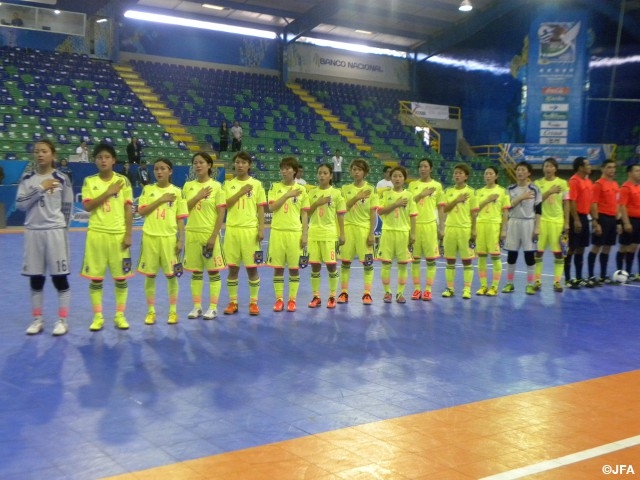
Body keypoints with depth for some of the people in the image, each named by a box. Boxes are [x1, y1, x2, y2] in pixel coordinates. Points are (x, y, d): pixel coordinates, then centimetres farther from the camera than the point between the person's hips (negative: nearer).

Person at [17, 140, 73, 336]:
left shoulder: (61, 179, -2)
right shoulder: (27, 178, 4)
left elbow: (67, 208, 2)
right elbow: (20, 204, -6)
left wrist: (58, 226, 5)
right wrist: (40, 189, -13)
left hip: (55, 232, -2)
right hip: (32, 233, 3)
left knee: (60, 277, 1)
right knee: (35, 279, 8)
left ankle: (62, 320, 10)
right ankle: (37, 320, 19)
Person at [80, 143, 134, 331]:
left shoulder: (123, 180, 2)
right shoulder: (89, 181, 4)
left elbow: (128, 209, 1)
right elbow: (87, 206, -7)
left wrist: (128, 234, -5)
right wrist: (109, 192, -14)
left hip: (118, 234, 0)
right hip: (96, 234, 0)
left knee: (121, 277, 4)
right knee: (96, 278, 3)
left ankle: (120, 315, 16)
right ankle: (97, 316, 14)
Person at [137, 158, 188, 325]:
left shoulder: (177, 192, 2)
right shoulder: (147, 189, 4)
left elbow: (180, 218, 2)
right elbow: (141, 211, -6)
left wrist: (181, 240, -4)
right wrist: (160, 200, -12)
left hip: (169, 238, -1)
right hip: (150, 237, 1)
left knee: (171, 275, 4)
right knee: (150, 275, 5)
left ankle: (173, 311, 16)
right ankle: (151, 311, 16)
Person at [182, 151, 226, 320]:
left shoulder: (216, 186, -5)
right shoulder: (188, 186, 6)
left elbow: (221, 213, -8)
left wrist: (214, 236, -14)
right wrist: (198, 196, -11)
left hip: (210, 234, -4)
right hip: (192, 234, 4)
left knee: (213, 271, 2)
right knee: (195, 272, 8)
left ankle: (213, 308, 10)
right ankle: (197, 307, 17)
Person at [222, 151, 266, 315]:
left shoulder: (256, 184, 4)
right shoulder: (228, 184, 8)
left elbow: (260, 209, 3)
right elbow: (224, 205, -3)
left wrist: (261, 229, -6)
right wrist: (240, 192, -11)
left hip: (250, 230, -1)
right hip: (232, 230, 2)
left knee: (252, 268, 1)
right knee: (232, 267, 4)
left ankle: (253, 302, 11)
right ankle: (233, 302, 14)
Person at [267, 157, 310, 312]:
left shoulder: (301, 189, 4)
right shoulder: (275, 187, 5)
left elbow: (304, 214, 4)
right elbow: (271, 207, -7)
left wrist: (305, 234, -2)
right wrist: (287, 195, -13)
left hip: (295, 232, 0)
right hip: (277, 231, 0)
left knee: (294, 267, 3)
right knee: (278, 267, 3)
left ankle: (292, 300, 12)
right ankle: (279, 299, 12)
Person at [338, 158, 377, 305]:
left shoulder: (371, 189, 0)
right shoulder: (345, 189, 6)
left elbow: (373, 214, -3)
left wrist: (372, 233, -8)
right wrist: (357, 197, -18)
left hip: (364, 228, -2)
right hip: (348, 227, 2)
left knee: (367, 262, -3)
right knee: (345, 261, 3)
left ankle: (367, 293, 4)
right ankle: (344, 292, 11)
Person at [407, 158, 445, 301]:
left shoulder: (437, 185, 4)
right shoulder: (412, 185, 8)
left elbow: (441, 208, 6)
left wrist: (441, 228, 1)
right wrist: (421, 194, -14)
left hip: (430, 224, -1)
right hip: (414, 224, 2)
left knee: (431, 258, 0)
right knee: (415, 257, 3)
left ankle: (428, 289, 6)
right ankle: (417, 289, 11)